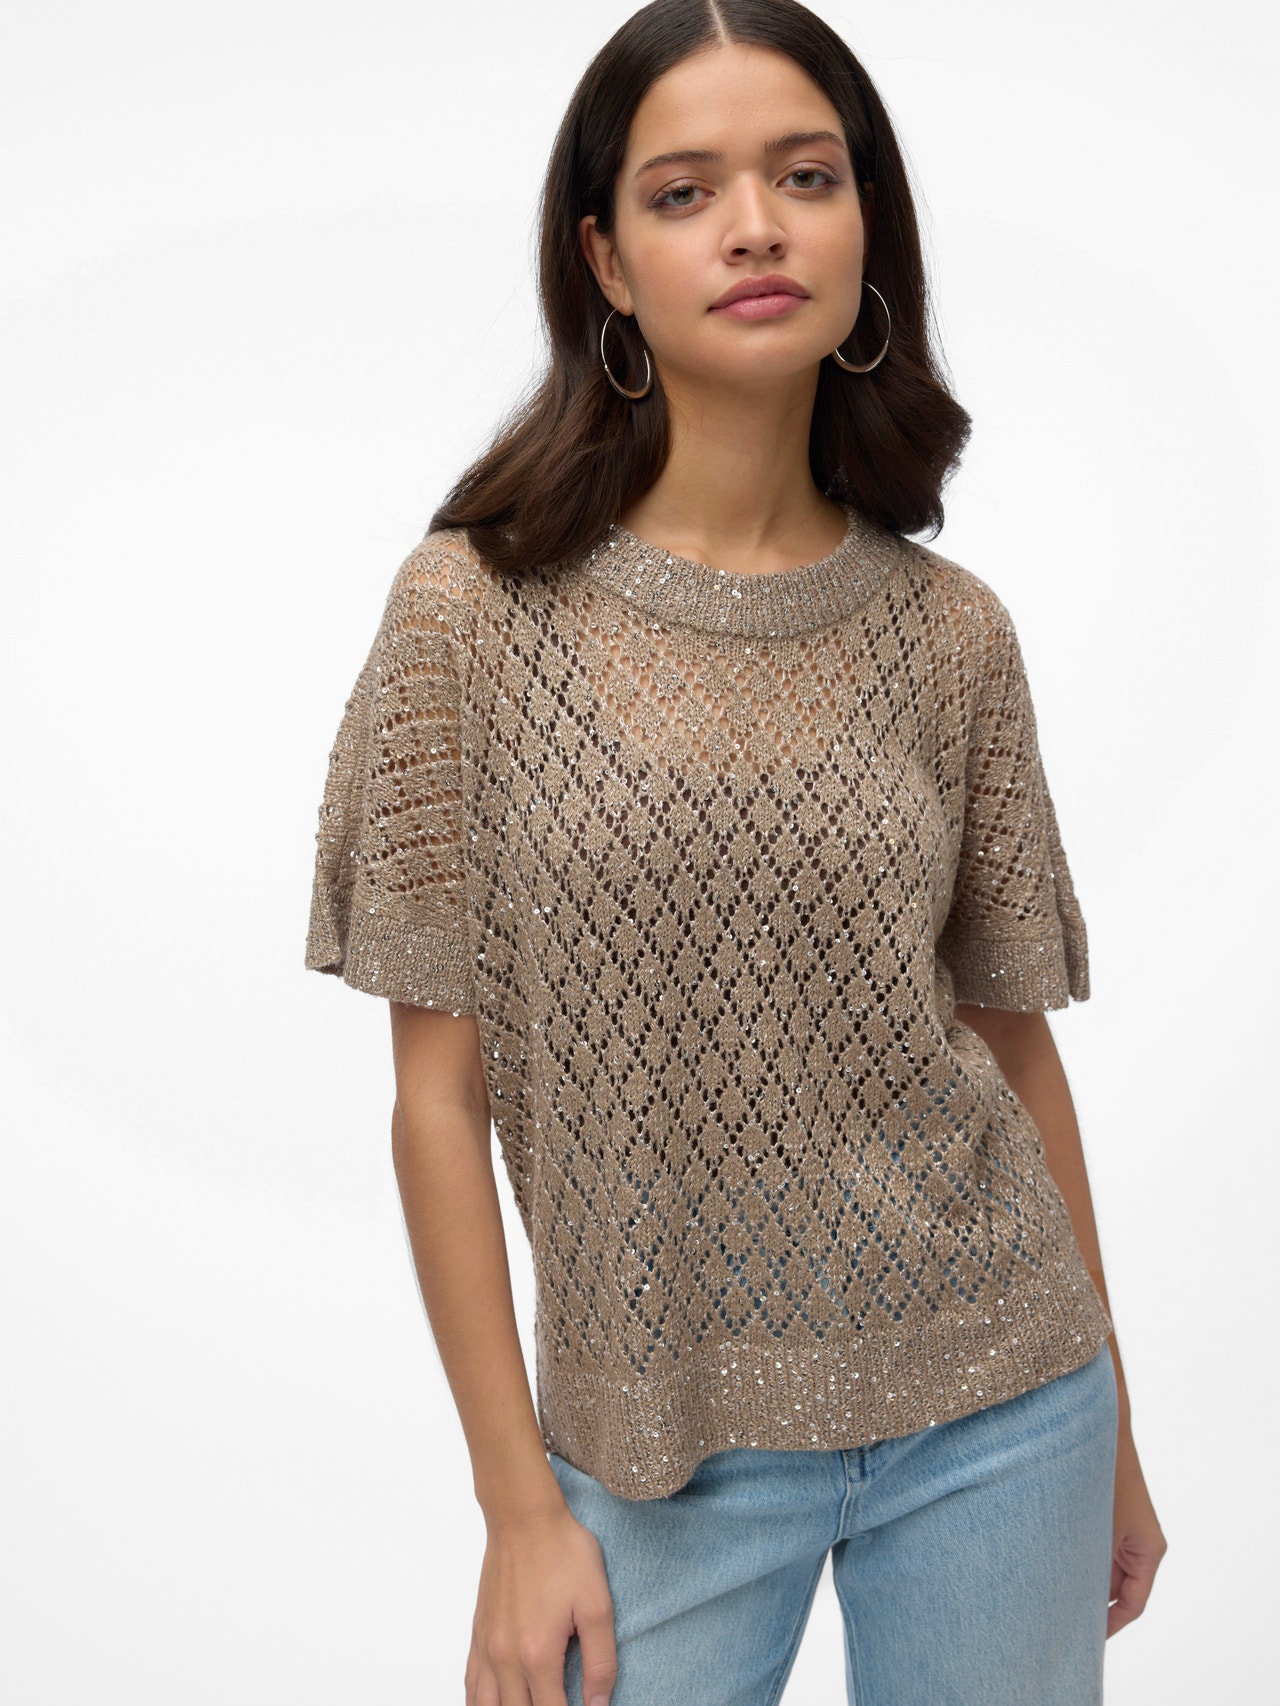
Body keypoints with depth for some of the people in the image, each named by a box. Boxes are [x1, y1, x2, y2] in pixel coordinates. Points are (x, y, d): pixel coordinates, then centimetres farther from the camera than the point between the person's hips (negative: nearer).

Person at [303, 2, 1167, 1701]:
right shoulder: (478, 607, -9)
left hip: (996, 1407, 2)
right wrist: (520, 1506, -6)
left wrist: (1111, 1432, 12)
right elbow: (440, 1091, -7)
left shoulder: (951, 632, -1)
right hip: (665, 1439, -2)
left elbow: (1014, 1038, 6)